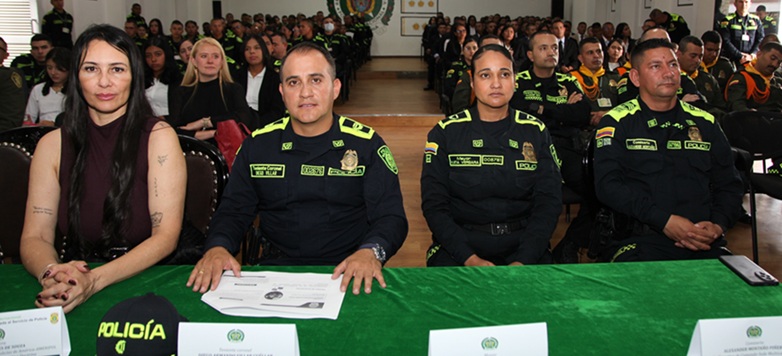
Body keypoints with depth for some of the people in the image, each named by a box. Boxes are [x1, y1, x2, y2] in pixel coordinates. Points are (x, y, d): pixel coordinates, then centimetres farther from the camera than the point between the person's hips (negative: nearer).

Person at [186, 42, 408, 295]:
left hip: (346, 273, -1)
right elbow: (233, 211, 11)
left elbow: (391, 216, -2)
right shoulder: (258, 145, 9)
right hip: (276, 270, 2)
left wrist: (371, 252, -25)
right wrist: (217, 247, -11)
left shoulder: (367, 144, 2)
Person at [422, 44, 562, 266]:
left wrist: (523, 260, -12)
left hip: (522, 244, 2)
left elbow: (549, 201, 3)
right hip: (458, 245, -1)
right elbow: (434, 204, -2)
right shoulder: (445, 133, 3)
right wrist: (469, 258, -16)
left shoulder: (535, 132, 8)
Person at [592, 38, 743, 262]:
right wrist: (664, 220, -15)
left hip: (703, 241, 5)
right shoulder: (617, 122, 5)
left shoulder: (705, 123, 19)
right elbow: (607, 184, -6)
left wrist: (718, 225, -1)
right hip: (641, 240, -5)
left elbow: (729, 184, 20)